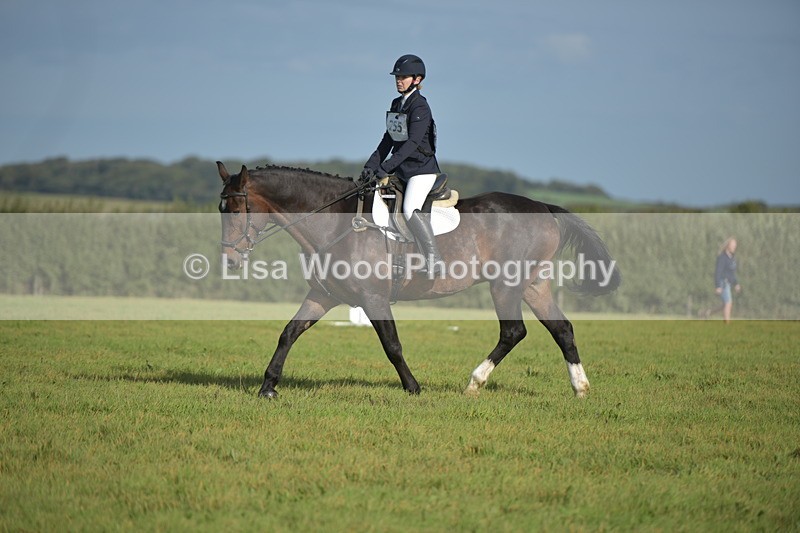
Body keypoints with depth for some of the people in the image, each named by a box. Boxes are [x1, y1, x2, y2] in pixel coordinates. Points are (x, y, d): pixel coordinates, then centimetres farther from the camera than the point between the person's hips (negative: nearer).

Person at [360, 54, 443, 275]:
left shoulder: (420, 107, -13)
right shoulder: (396, 104, 12)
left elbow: (412, 142, -23)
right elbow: (388, 140, 15)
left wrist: (386, 167, -29)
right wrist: (371, 165, 3)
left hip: (421, 168, -9)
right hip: (401, 170, 9)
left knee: (409, 211, -26)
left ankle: (434, 259, -17)